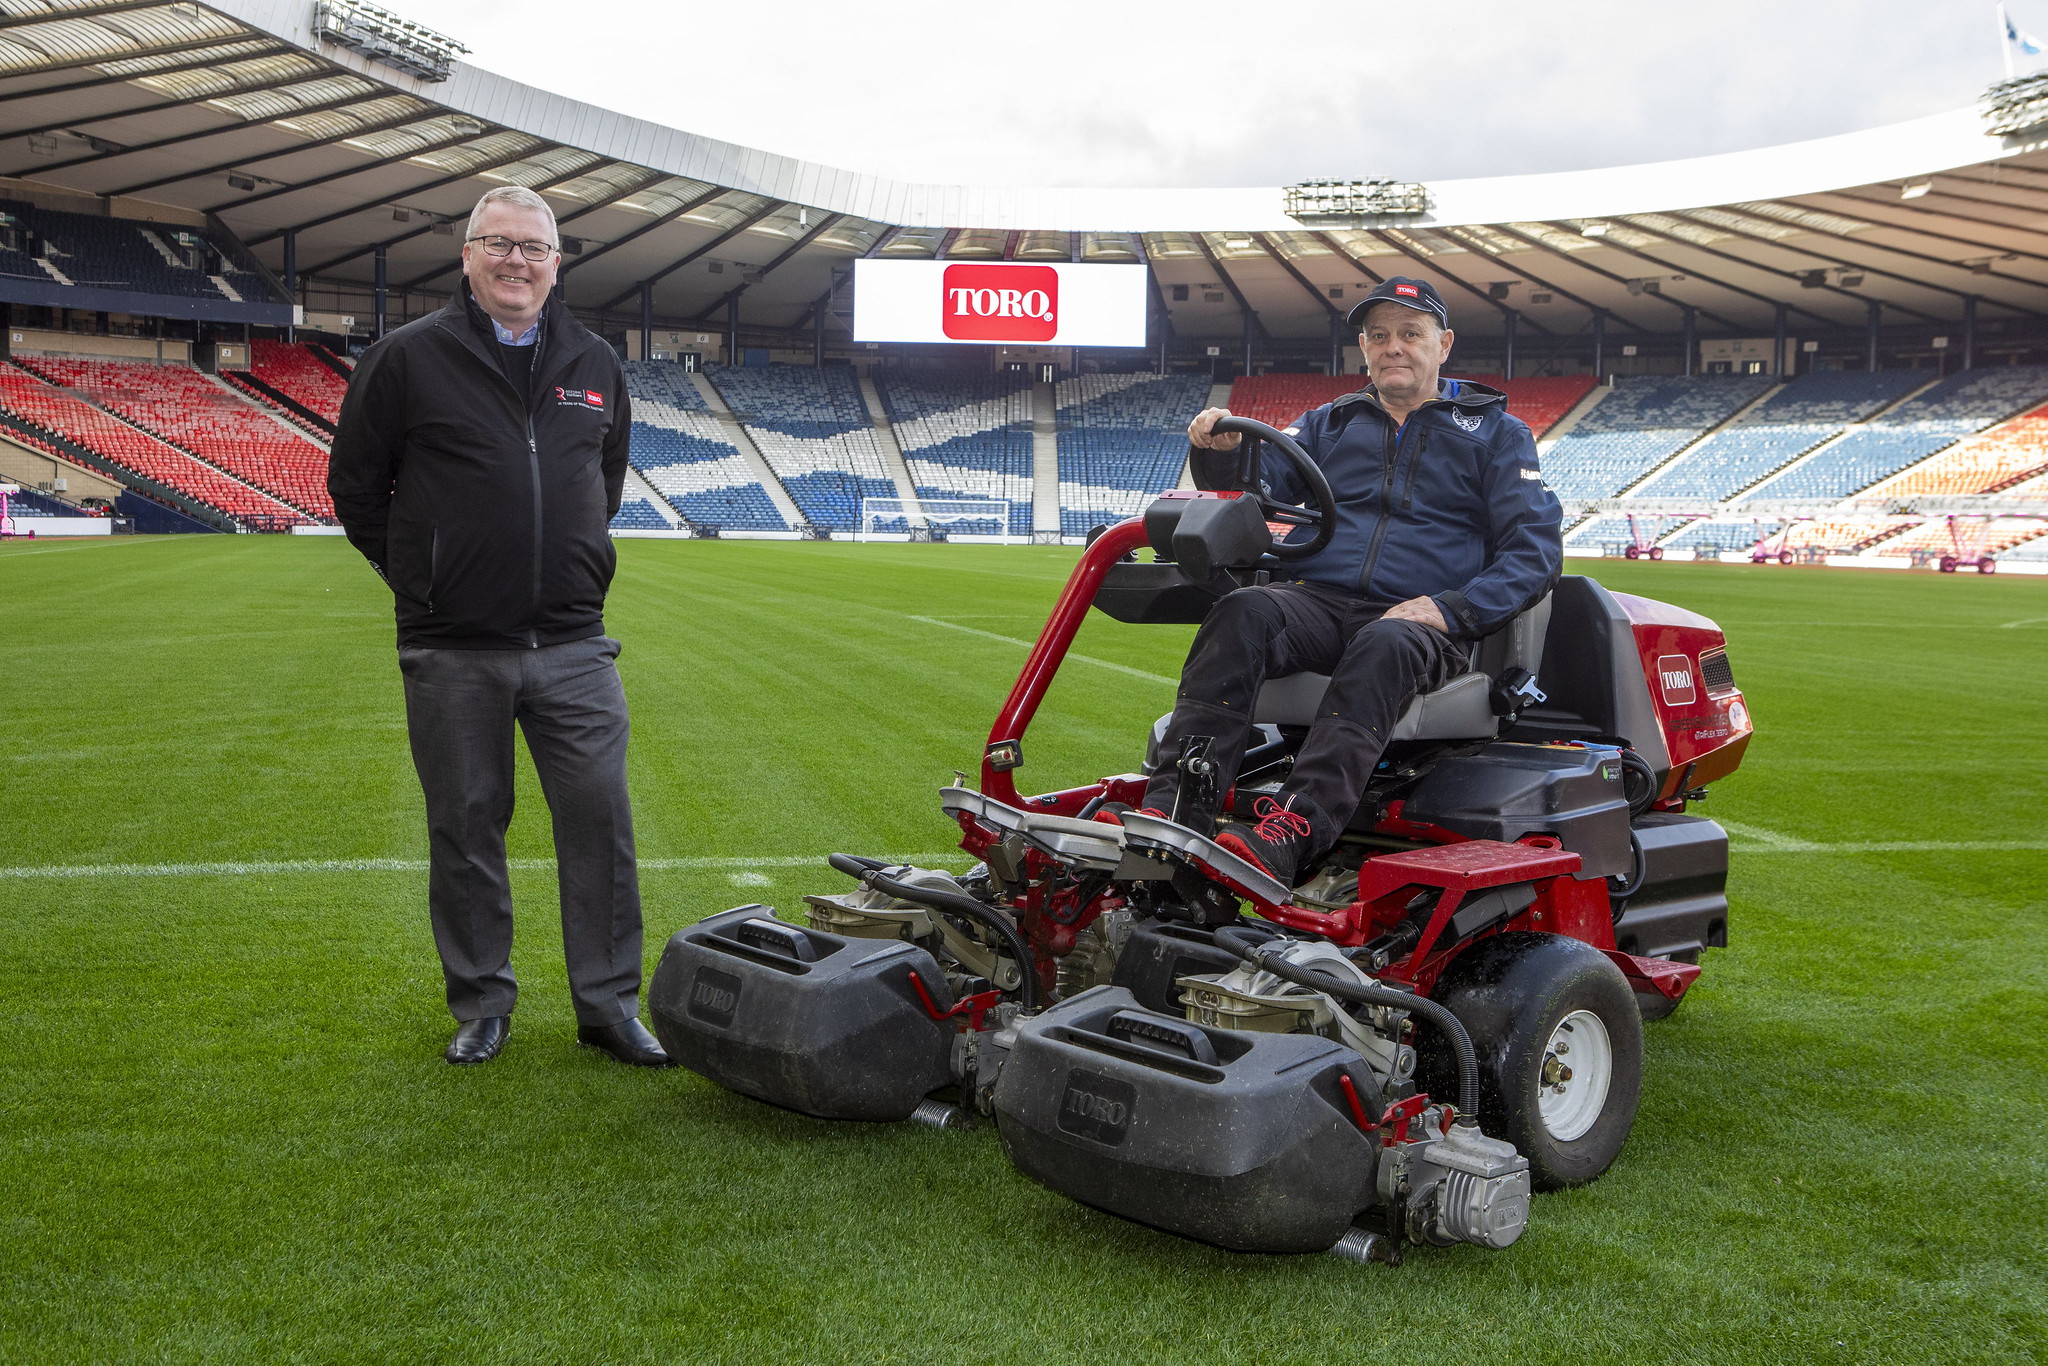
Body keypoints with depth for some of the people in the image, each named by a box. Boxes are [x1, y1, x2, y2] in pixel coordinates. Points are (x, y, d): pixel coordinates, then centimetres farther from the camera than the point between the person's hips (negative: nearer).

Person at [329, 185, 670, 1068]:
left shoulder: (594, 366, 9)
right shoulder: (408, 359, -2)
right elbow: (354, 487, 5)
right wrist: (421, 577, 5)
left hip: (573, 643, 3)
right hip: (453, 652, -2)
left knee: (600, 820, 1)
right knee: (466, 829, 7)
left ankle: (610, 1004, 13)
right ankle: (481, 1003, 22)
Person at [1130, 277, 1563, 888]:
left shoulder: (1496, 431, 16)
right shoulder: (1330, 424, 25)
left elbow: (1535, 546, 6)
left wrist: (1451, 608, -11)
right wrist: (1220, 450, -13)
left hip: (1422, 621, -2)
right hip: (1317, 600, 2)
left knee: (1384, 647, -39)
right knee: (1243, 613, -32)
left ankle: (1292, 831, -56)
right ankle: (1173, 809, -44)